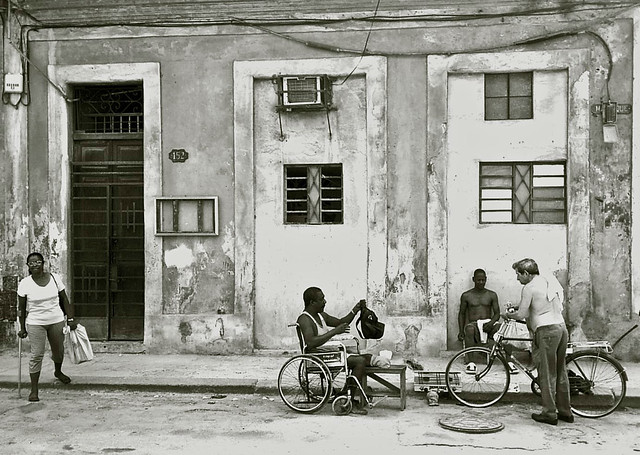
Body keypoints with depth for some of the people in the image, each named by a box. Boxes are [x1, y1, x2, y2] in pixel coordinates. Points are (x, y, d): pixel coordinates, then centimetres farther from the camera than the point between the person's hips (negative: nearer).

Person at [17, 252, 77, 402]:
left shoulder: (55, 278, -3)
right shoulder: (24, 283, -7)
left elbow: (64, 300, 4)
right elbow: (21, 308, -1)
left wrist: (70, 319, 2)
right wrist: (22, 328, 0)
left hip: (56, 321, 2)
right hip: (35, 323, -2)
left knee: (58, 350, 15)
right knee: (37, 354, -4)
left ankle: (58, 372, 47)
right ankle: (34, 390, 6)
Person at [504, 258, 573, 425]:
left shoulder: (529, 287, -9)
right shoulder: (551, 281, 16)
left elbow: (521, 314, -9)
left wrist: (507, 315, 10)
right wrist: (519, 306, 27)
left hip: (546, 330, -8)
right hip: (562, 327, 8)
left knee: (547, 374, -1)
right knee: (560, 372, 14)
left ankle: (549, 413, 4)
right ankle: (565, 411, 20)